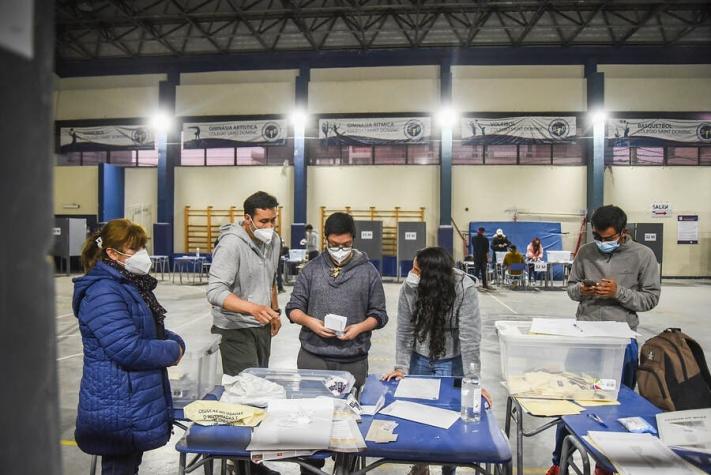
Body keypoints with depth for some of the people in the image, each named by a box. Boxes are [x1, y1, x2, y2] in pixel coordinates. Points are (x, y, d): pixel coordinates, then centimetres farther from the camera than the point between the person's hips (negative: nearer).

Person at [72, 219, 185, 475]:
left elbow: (151, 330, 20)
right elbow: (128, 349, -29)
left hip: (135, 403, 10)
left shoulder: (131, 284, 10)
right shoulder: (103, 293, -22)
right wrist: (172, 351, -14)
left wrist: (176, 342, 0)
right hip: (118, 410, -10)